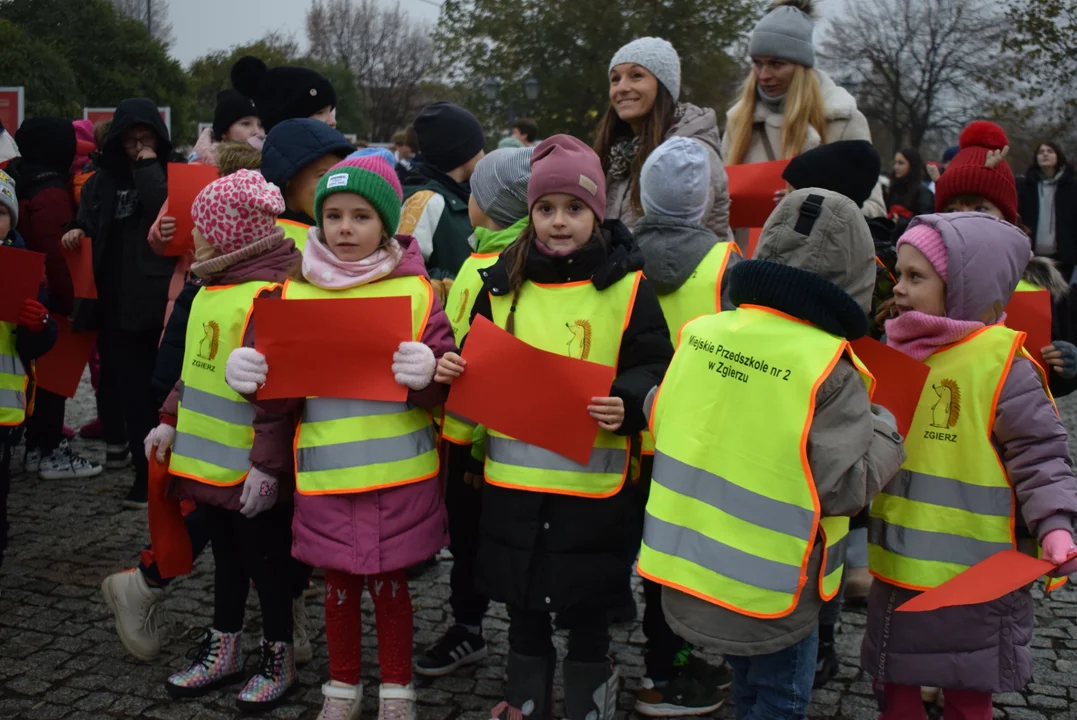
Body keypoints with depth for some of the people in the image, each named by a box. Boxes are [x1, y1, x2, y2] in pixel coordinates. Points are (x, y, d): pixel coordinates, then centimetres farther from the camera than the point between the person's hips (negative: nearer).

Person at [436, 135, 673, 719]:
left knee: (586, 607, 11)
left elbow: (654, 369, -5)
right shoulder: (503, 283, 6)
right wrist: (451, 370, -6)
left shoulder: (626, 286, -4)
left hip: (592, 478, -3)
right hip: (512, 473, 3)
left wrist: (626, 404, -24)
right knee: (522, 604, 17)